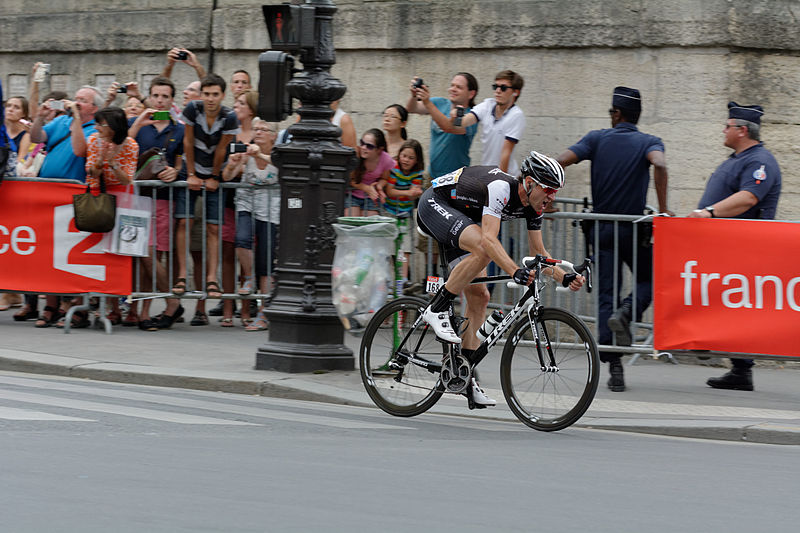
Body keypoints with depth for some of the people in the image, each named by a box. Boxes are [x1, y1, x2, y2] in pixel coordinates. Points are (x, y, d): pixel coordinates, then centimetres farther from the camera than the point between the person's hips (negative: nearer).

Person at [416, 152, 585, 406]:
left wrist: (564, 277, -15)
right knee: (483, 250, -36)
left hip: (459, 219, 9)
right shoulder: (500, 188, -33)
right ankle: (437, 308, -23)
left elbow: (538, 253, 2)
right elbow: (489, 239, -45)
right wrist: (515, 271, -57)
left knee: (479, 297, 1)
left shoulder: (533, 205, -6)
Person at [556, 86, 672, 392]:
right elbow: (660, 165, -23)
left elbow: (560, 163, -9)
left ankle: (614, 368, -7)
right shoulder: (648, 143, 0)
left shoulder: (597, 139, 4)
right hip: (633, 229, -1)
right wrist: (662, 210, -20)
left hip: (601, 227, 1)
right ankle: (626, 313, -14)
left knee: (606, 297, 4)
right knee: (649, 281, 19)